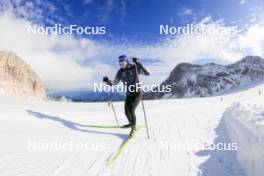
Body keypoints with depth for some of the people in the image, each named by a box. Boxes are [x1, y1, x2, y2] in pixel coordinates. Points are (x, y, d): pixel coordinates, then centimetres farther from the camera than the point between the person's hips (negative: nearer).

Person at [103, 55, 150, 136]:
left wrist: (138, 64, -31)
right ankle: (131, 123, 44)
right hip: (128, 95, 5)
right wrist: (108, 81, -15)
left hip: (137, 93, -5)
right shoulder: (120, 72, -2)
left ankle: (133, 127, 7)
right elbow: (115, 82, 6)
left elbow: (147, 73, -22)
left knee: (131, 110, -17)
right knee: (127, 112, 12)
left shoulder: (134, 68, -14)